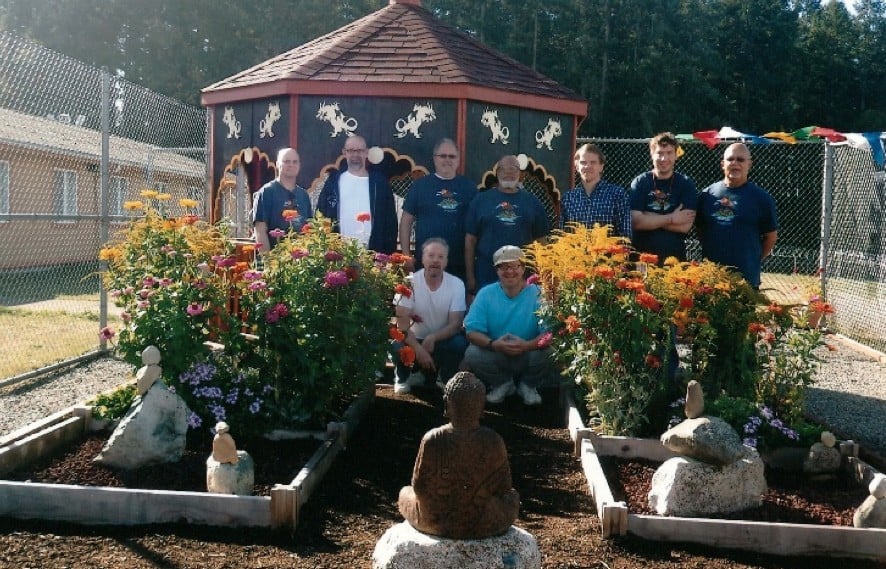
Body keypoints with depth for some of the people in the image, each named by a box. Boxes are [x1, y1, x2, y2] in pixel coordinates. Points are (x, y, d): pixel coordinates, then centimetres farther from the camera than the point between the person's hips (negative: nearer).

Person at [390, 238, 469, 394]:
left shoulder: (457, 284, -10)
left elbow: (456, 324, -12)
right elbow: (402, 323, -17)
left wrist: (433, 338, -29)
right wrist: (418, 349, -30)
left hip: (443, 340, 1)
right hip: (415, 340, -1)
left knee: (460, 344, -31)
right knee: (396, 346, -32)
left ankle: (446, 380, 1)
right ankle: (404, 377, 4)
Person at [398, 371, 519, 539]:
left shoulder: (432, 440, -19)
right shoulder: (493, 441, -17)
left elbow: (419, 487, -9)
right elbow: (504, 487, -7)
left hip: (435, 522, 0)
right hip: (485, 526, 0)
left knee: (405, 492, 31)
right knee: (512, 496, 31)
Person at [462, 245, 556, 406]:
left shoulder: (537, 294, -9)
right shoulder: (486, 294, -4)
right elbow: (472, 331, -9)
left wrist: (527, 345, -36)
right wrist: (493, 344, -29)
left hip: (529, 355, -1)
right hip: (495, 356, 2)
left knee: (548, 353, -31)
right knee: (472, 354, -27)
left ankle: (528, 385, 6)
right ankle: (502, 384, 7)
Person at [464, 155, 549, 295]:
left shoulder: (532, 202, 9)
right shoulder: (481, 199, 5)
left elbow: (541, 239, 10)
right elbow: (470, 239, 4)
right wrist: (470, 276, 0)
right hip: (486, 277, -1)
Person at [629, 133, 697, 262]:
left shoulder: (686, 184, 1)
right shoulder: (639, 182, 0)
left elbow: (685, 226, -10)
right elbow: (635, 222, -12)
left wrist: (648, 217, -11)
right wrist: (671, 219, -13)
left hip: (675, 257, 0)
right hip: (642, 256, 0)